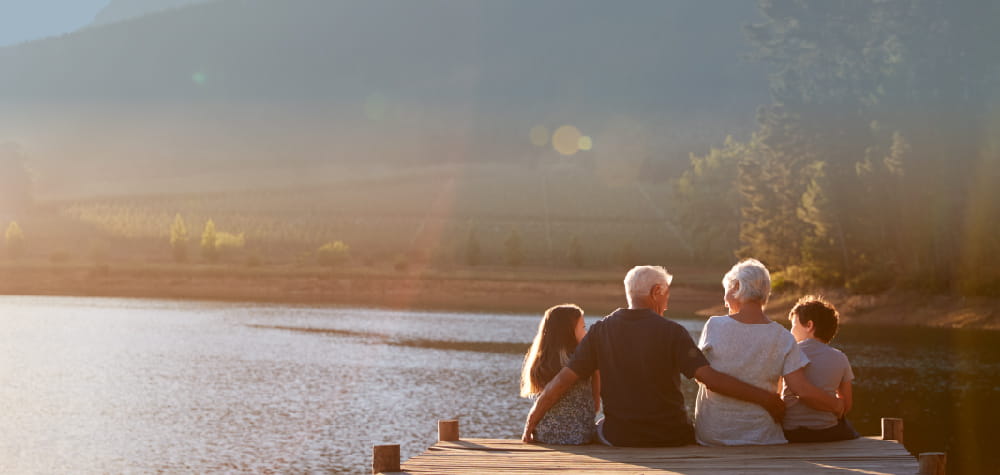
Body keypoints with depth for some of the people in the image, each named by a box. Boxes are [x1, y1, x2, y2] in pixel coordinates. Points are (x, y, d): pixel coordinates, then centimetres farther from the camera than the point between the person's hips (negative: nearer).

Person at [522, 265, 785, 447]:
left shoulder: (601, 331, -2)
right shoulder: (672, 332, -10)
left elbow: (562, 381, -5)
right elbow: (709, 377, -18)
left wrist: (530, 424, 4)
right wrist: (766, 399, -13)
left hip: (619, 437, 2)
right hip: (671, 437, -2)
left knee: (599, 427, 33)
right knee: (695, 428, 29)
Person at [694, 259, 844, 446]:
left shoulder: (714, 326, -7)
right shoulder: (782, 337, -6)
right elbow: (803, 391, -11)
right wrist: (837, 405, 6)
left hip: (711, 435, 0)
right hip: (760, 436, 0)